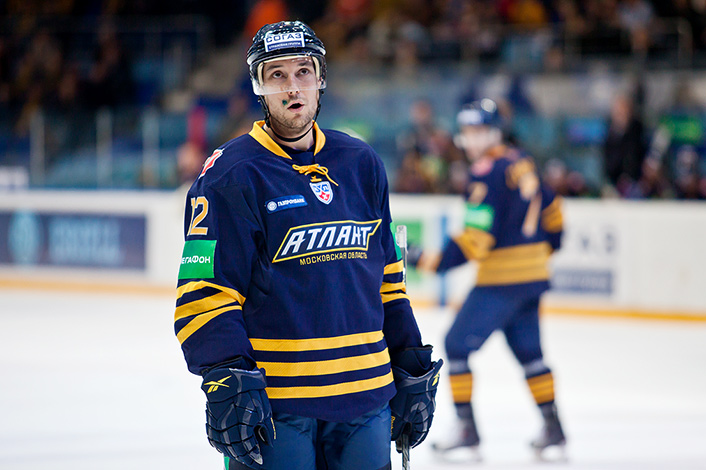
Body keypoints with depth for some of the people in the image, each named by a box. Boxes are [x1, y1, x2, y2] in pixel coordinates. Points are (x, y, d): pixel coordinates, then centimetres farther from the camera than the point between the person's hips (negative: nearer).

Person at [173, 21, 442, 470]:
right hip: (272, 405, -5)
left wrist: (412, 372, 15)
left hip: (365, 396, 5)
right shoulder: (231, 175, -5)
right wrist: (227, 381, -19)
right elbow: (204, 290, -9)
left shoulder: (363, 166, 12)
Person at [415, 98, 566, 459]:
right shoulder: (522, 164, 11)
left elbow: (478, 237, -22)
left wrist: (438, 260, -21)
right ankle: (553, 426, 20)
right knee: (528, 350, 17)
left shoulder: (487, 172, -15)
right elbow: (551, 212, 21)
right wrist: (542, 250, 33)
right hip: (534, 277, 9)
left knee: (458, 344, -2)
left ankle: (468, 430, -5)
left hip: (501, 278, -9)